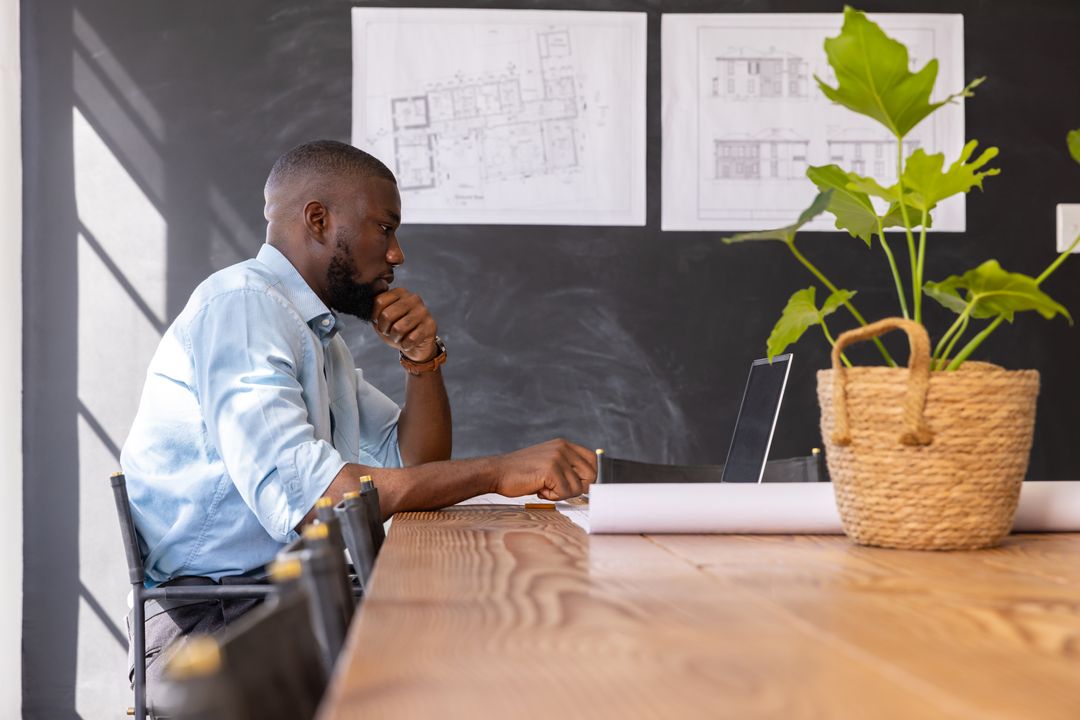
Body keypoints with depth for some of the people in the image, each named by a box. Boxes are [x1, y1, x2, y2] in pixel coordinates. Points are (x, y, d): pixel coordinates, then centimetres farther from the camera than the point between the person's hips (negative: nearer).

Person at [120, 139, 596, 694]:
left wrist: (422, 357, 4)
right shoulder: (240, 303, -13)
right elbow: (297, 495, -28)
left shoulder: (317, 331, 19)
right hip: (215, 617, -9)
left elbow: (416, 464, 22)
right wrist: (499, 472, -27)